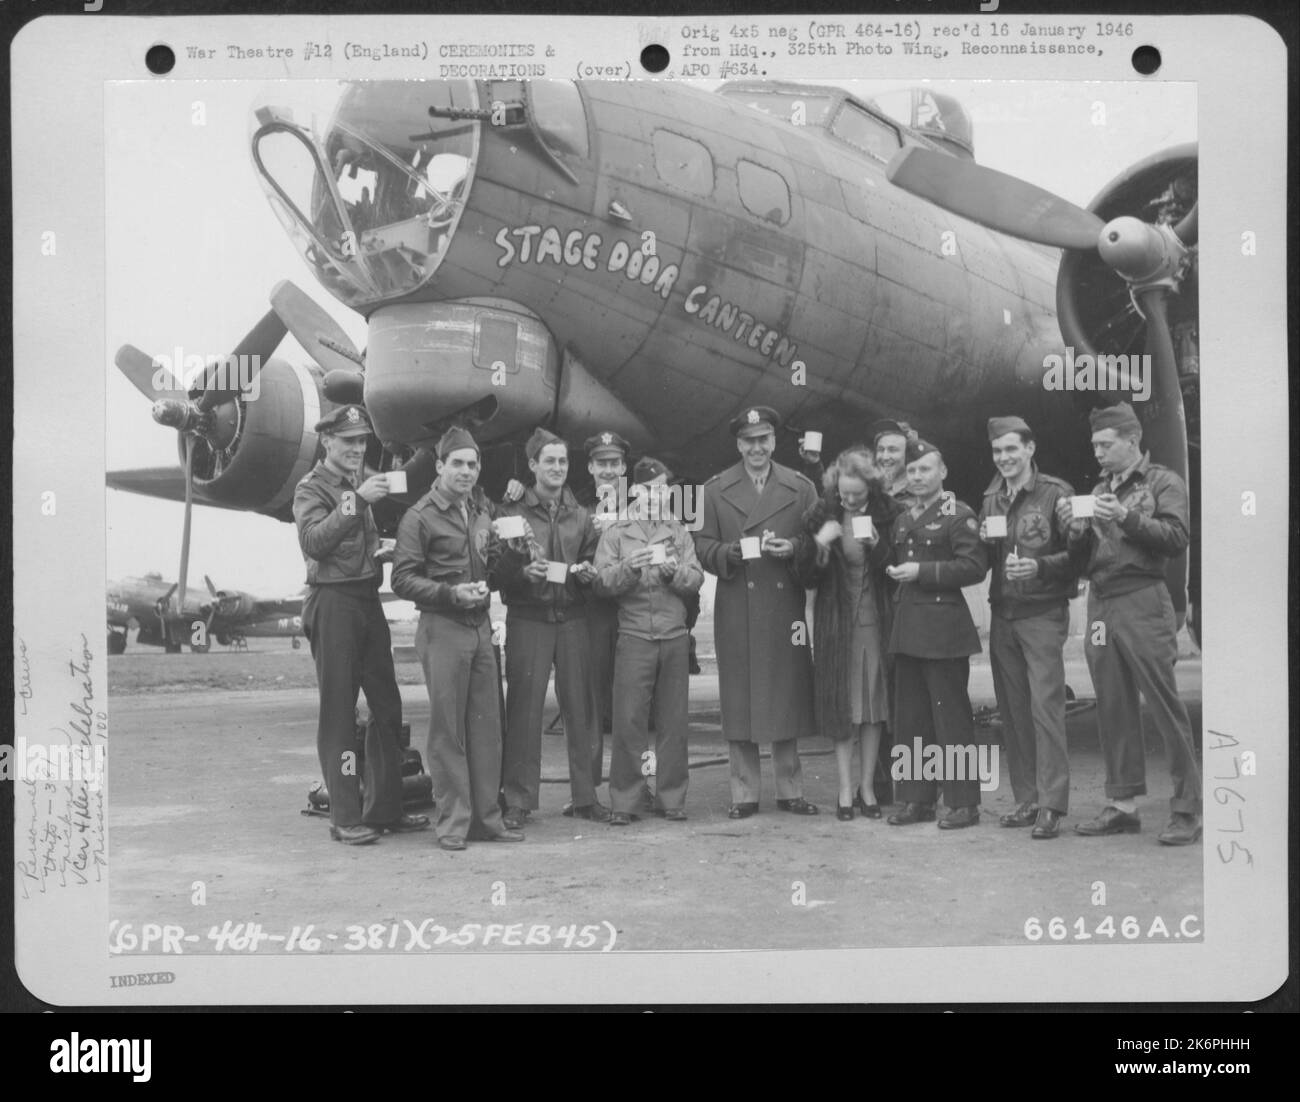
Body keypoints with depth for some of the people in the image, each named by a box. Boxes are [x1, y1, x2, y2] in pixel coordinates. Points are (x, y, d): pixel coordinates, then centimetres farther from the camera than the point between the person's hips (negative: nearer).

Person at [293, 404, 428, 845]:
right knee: (339, 712, -4)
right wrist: (355, 501, -26)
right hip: (333, 601, -7)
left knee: (387, 707, 9)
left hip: (370, 599, 7)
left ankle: (384, 808, 18)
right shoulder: (312, 488, -2)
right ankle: (345, 817, -1)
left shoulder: (368, 481, 18)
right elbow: (313, 541, -19)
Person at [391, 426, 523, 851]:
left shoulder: (479, 513, 17)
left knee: (486, 725, 6)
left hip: (480, 625, 7)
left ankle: (486, 817, 13)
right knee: (447, 728, -3)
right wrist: (451, 594, -18)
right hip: (442, 628, -6)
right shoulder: (420, 517, -4)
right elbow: (402, 580, -9)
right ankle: (452, 822, 3)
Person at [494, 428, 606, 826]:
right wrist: (524, 572, -19)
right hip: (528, 619, -3)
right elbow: (498, 572, -1)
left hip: (573, 619, 3)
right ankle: (518, 800, 4)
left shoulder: (580, 516, 13)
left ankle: (585, 796, 12)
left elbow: (593, 562, 18)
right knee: (524, 710, -3)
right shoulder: (511, 513, 2)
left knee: (580, 707, 4)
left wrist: (588, 573, -4)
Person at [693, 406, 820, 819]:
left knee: (787, 697, 4)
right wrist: (732, 552, -14)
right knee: (739, 701, 0)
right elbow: (703, 548, 5)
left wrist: (793, 548, -11)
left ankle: (790, 789, 14)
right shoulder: (715, 490, 7)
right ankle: (744, 793, 8)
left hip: (786, 609, 1)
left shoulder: (801, 488, 9)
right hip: (736, 611, -1)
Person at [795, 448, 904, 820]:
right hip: (836, 622, 0)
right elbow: (807, 578, -1)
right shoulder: (822, 517, -2)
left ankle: (867, 787, 14)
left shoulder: (889, 515, -3)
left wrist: (877, 546, -19)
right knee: (841, 707, 1)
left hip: (877, 619, 0)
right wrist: (819, 544, -18)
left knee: (874, 705, 4)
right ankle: (845, 790, 6)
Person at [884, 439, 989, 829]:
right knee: (910, 718, 9)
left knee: (952, 717, -4)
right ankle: (917, 799, 17)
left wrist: (922, 572, -17)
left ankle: (963, 803, 3)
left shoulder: (959, 515, -4)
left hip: (944, 630, -7)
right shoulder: (902, 520, 17)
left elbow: (974, 566, -13)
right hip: (907, 630, 7)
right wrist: (894, 571, 8)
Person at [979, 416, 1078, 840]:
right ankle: (1026, 800, 15)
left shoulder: (1056, 493, -4)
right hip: (1002, 613, 6)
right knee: (1012, 711, 7)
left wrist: (1040, 566, -21)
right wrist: (984, 543, 0)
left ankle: (1051, 806, -9)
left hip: (1043, 613, -6)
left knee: (1045, 706, -10)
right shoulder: (990, 499, 14)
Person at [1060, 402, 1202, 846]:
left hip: (1142, 601, -6)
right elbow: (1082, 562, 18)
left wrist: (1125, 517, -18)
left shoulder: (1162, 483, 4)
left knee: (1165, 706, -7)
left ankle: (1187, 810, -3)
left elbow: (1177, 537, -11)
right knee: (1113, 709, 6)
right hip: (1099, 605, 6)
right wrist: (1076, 529, -1)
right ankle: (1122, 804, 13)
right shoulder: (1099, 490, 20)